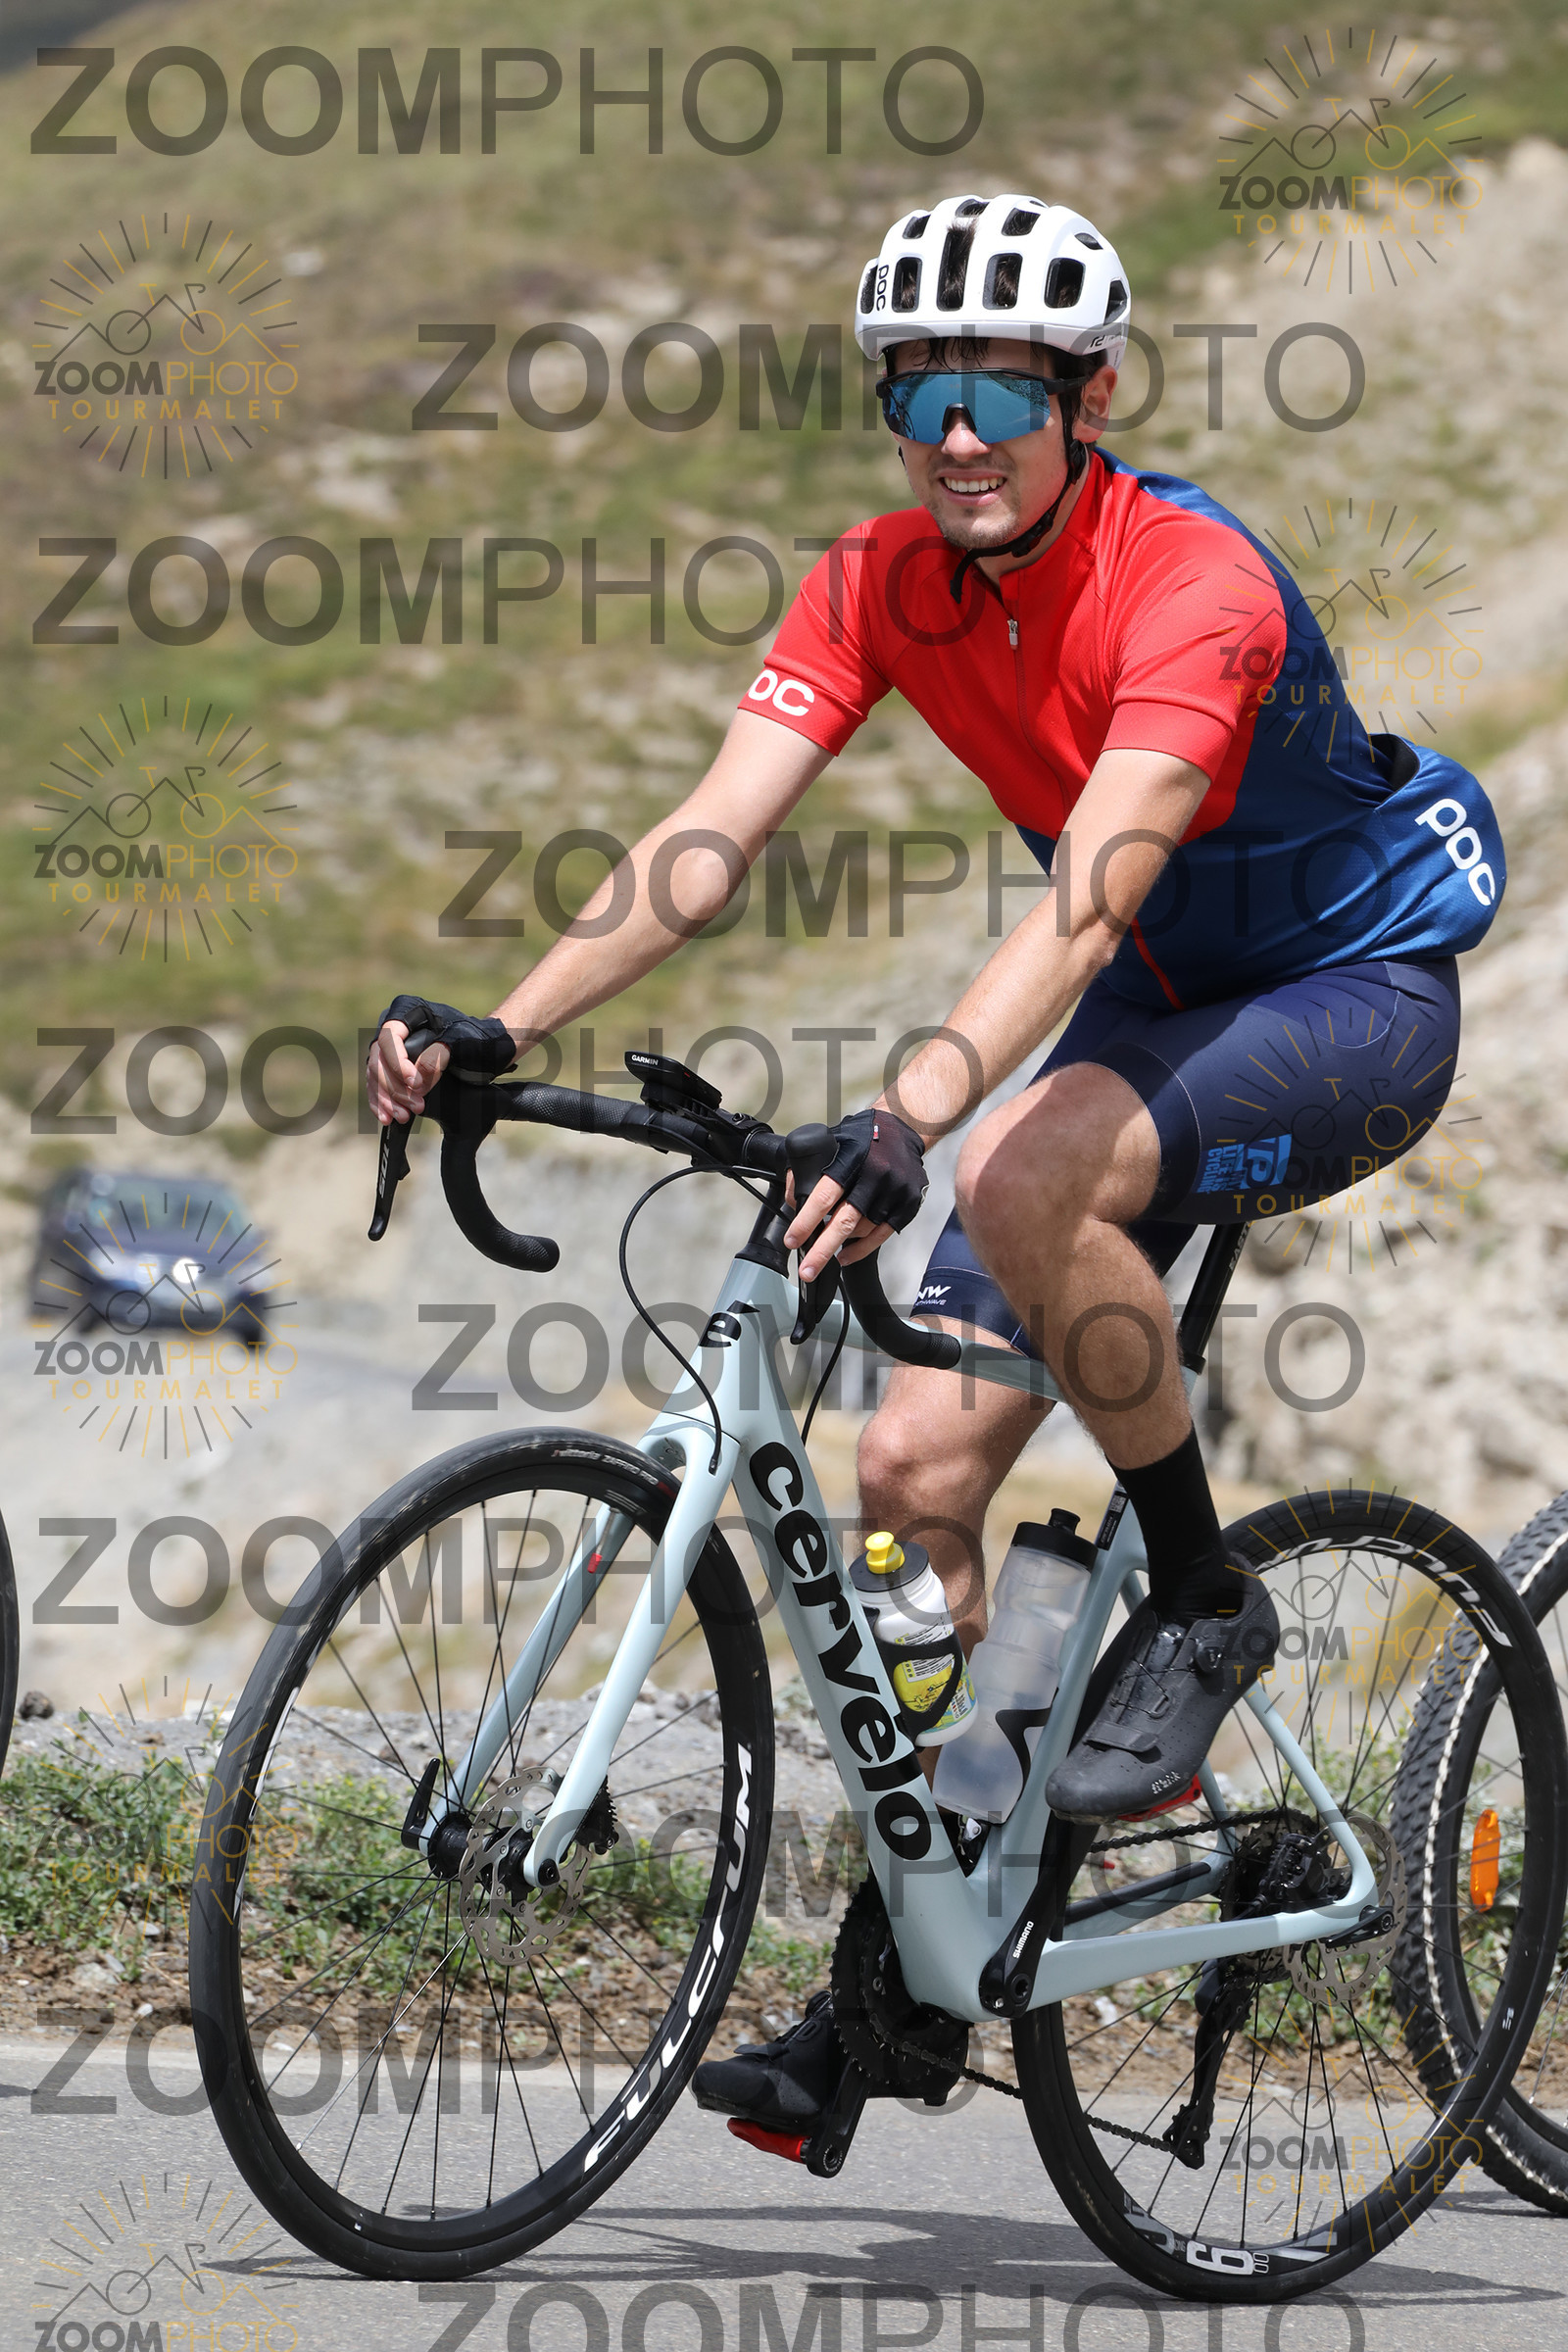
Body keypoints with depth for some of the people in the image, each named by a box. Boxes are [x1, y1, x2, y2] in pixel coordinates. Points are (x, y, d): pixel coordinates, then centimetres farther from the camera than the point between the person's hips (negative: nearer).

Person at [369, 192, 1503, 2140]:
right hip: (1159, 1013, 7)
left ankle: (1199, 1602, -14)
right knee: (916, 1470, -5)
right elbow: (712, 836, -17)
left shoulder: (1192, 586, -28)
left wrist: (905, 1124, -55)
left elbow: (1086, 899, -41)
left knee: (1026, 1177, -36)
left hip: (1353, 994, -7)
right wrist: (502, 1031, -33)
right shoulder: (882, 586, -9)